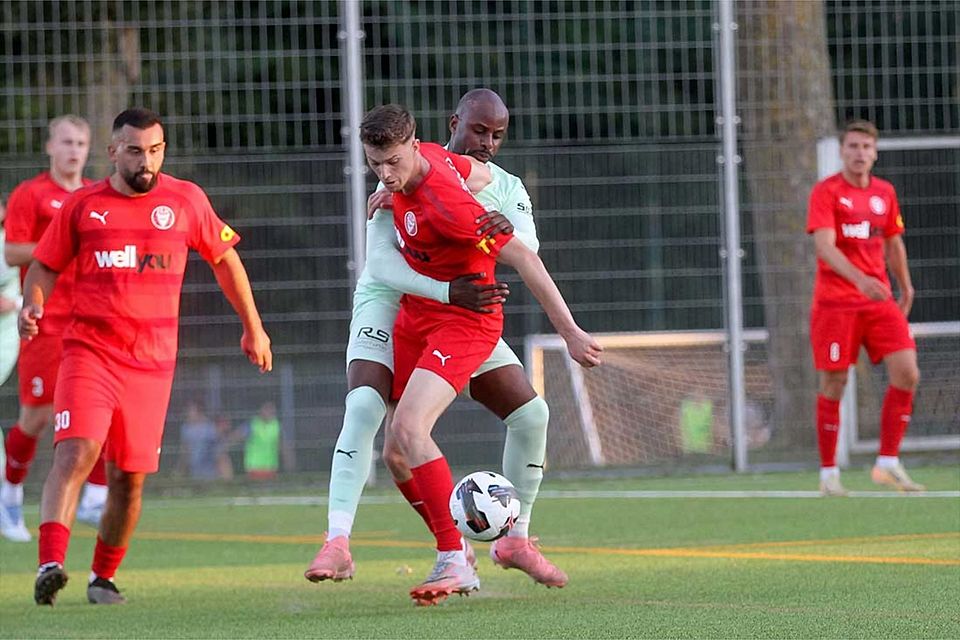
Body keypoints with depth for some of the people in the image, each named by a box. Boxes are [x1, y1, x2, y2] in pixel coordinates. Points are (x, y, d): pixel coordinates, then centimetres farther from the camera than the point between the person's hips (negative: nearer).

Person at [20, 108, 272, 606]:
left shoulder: (186, 200, 7)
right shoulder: (83, 205, 5)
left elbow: (224, 258, 19)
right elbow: (44, 265, 13)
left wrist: (253, 327, 21)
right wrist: (32, 306, -7)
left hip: (152, 360, 1)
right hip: (89, 351, -1)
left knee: (129, 477, 4)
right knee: (75, 452, -21)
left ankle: (103, 577, 22)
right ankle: (50, 564, -30)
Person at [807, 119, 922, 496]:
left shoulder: (884, 193, 11)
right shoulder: (826, 192, -6)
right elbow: (824, 245, -19)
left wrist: (905, 288, 25)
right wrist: (859, 279, -32)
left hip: (879, 300, 5)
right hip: (835, 303, -5)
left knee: (906, 373, -9)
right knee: (834, 384, -3)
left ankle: (888, 464, 0)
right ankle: (828, 474, 7)